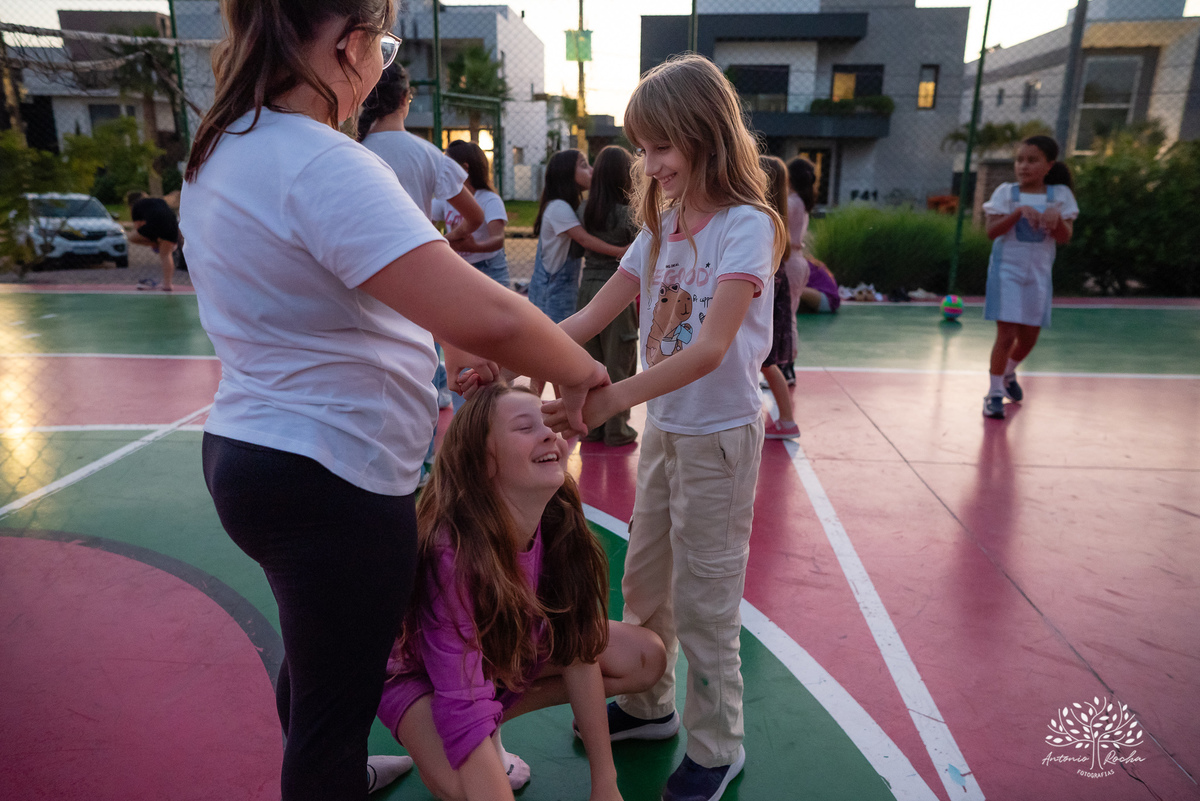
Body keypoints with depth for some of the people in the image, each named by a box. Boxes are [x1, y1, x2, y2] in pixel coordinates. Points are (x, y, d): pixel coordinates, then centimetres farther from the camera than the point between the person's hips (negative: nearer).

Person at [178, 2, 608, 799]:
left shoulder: (224, 150, 7)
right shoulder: (323, 165, -24)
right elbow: (488, 317, -34)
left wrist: (440, 341, 9)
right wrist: (575, 366, -15)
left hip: (247, 448, 10)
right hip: (331, 480, -10)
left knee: (314, 659, 31)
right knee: (339, 704, 12)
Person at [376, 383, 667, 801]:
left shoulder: (558, 520, -21)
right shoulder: (451, 552, -38)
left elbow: (578, 644, -14)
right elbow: (464, 710, -38)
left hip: (512, 649, 6)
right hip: (422, 672, -6)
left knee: (648, 659, -5)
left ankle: (499, 713, 2)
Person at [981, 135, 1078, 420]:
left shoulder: (1060, 195, 3)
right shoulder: (1006, 192, -3)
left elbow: (1065, 238, -5)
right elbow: (992, 231, -14)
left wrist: (1056, 217, -23)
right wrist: (1019, 211, -26)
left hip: (1039, 273, 3)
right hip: (1007, 270, -3)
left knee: (1029, 337, 11)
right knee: (1007, 334, -10)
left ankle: (1007, 374, 39)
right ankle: (995, 394, 0)